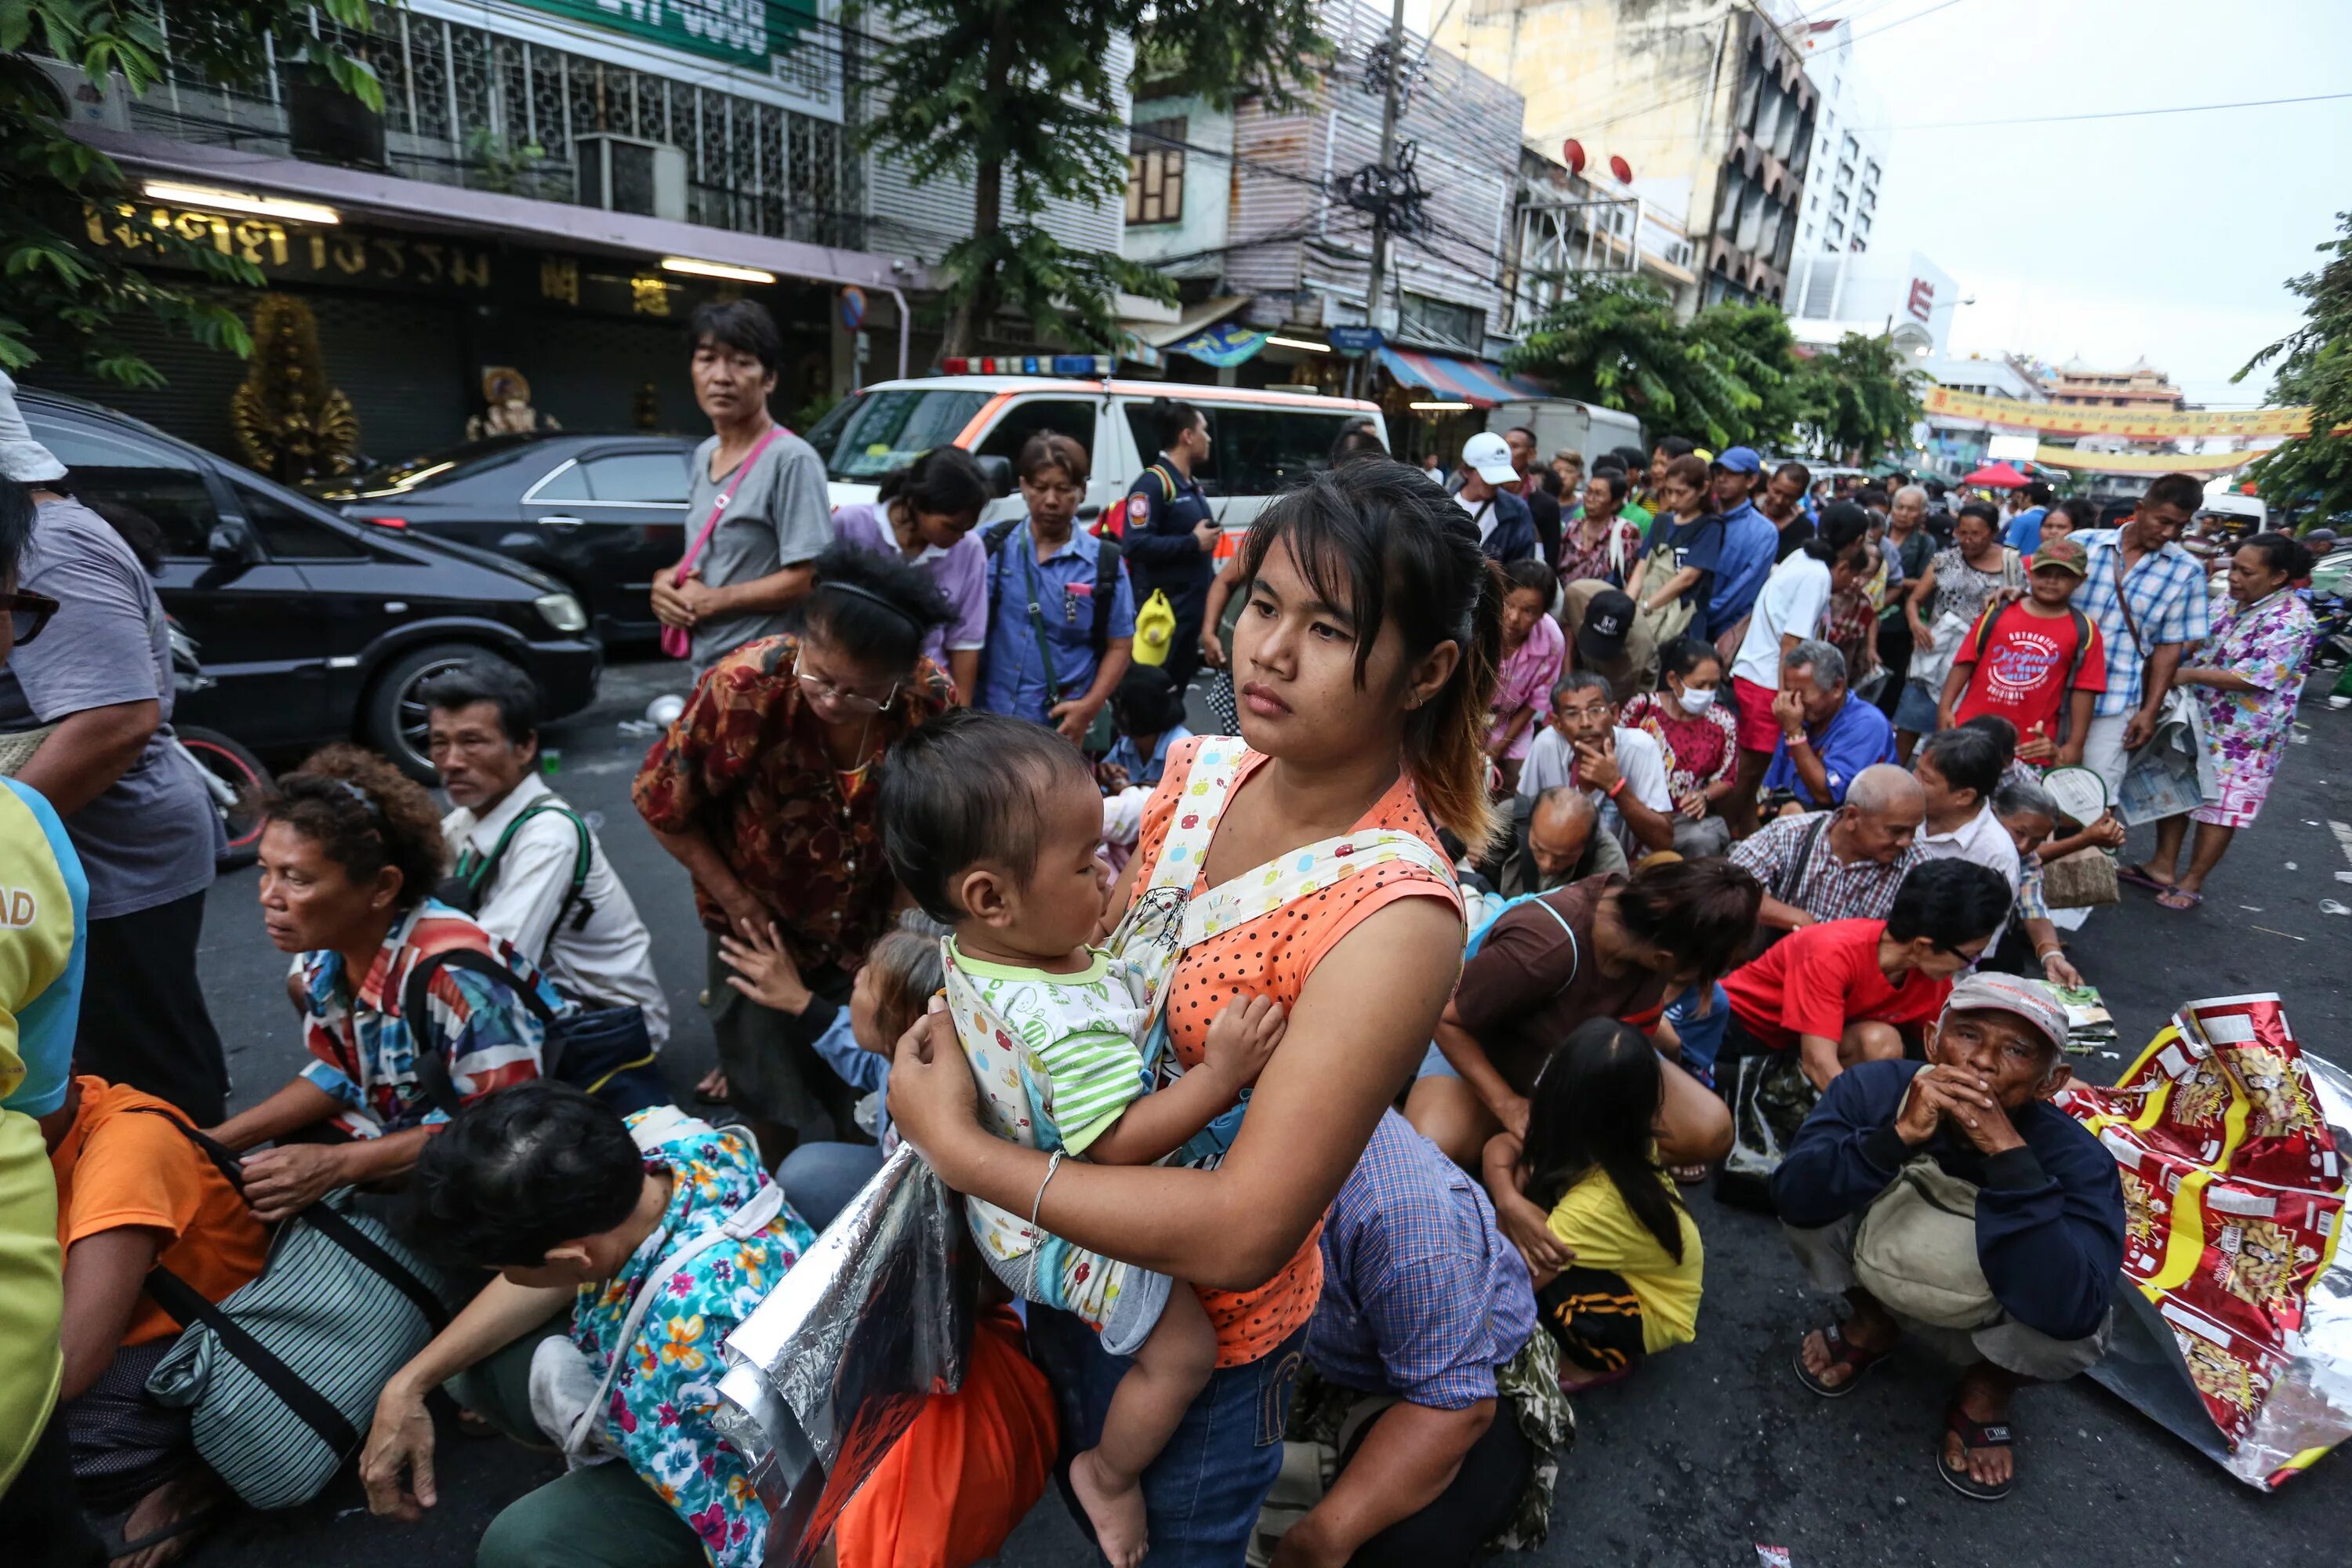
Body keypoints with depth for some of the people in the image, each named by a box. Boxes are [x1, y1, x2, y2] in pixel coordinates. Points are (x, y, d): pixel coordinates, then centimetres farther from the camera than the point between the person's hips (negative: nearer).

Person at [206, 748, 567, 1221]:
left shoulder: (452, 970, -33)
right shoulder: (327, 947, -8)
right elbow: (340, 1071, 7)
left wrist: (335, 1165, -26)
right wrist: (215, 1144, -3)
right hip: (412, 1123, 8)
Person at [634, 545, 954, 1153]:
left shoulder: (934, 702, -24)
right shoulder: (743, 687, -29)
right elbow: (662, 804, -12)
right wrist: (736, 902, -11)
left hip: (872, 929, 2)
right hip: (760, 927, -1)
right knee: (781, 1114, 8)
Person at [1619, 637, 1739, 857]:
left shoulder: (1722, 722, 2)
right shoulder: (1643, 706, -2)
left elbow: (1726, 779, 10)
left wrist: (1704, 796, -11)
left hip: (1689, 816, 1)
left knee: (1704, 841, -33)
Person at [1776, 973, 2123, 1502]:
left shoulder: (2078, 1161, -27)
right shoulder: (1876, 1087, -24)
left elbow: (2068, 1312, -41)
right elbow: (1795, 1200, -33)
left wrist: (2008, 1153, -45)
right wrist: (1900, 1134, -45)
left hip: (1984, 1326, -1)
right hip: (1882, 1279, 1)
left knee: (2074, 1329, -31)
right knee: (1818, 1200, -24)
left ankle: (1987, 1390, 6)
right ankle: (1871, 1324, 8)